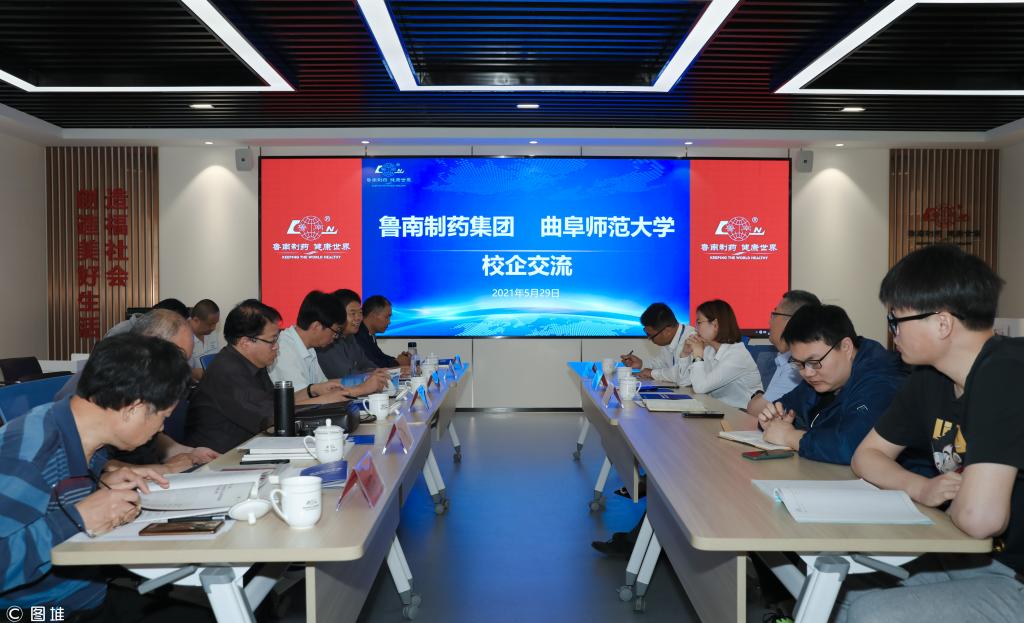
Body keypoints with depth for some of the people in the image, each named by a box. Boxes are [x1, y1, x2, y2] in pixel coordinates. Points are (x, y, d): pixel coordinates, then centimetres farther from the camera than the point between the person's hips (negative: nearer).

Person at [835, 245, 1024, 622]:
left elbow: (978, 517, -32)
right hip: (977, 559, 8)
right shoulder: (931, 377, 2)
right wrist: (922, 489, -8)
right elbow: (867, 455, 13)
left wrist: (949, 501, -9)